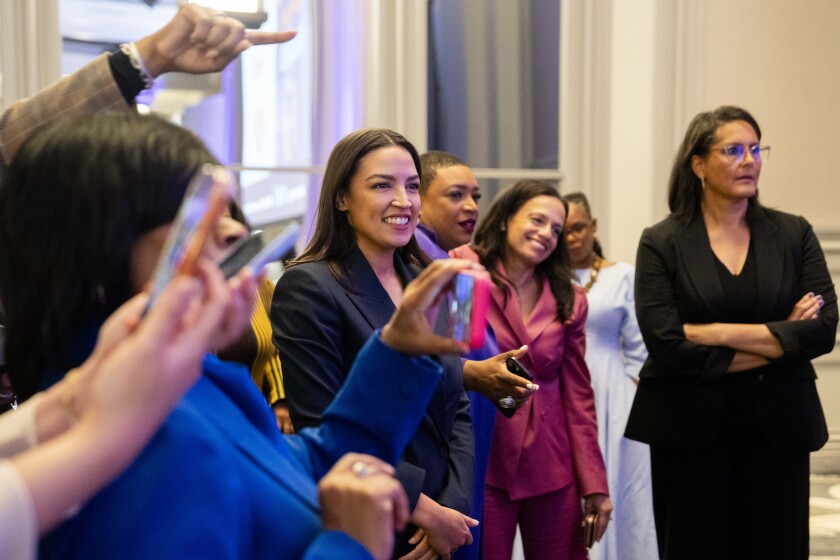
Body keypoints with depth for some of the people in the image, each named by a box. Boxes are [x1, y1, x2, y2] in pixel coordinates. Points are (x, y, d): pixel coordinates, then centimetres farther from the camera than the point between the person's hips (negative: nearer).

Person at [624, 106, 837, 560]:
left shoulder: (793, 234, 5)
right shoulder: (662, 243, -2)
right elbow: (665, 344, -14)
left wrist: (719, 333, -14)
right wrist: (777, 341, -10)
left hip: (778, 425, 2)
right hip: (690, 431, -2)